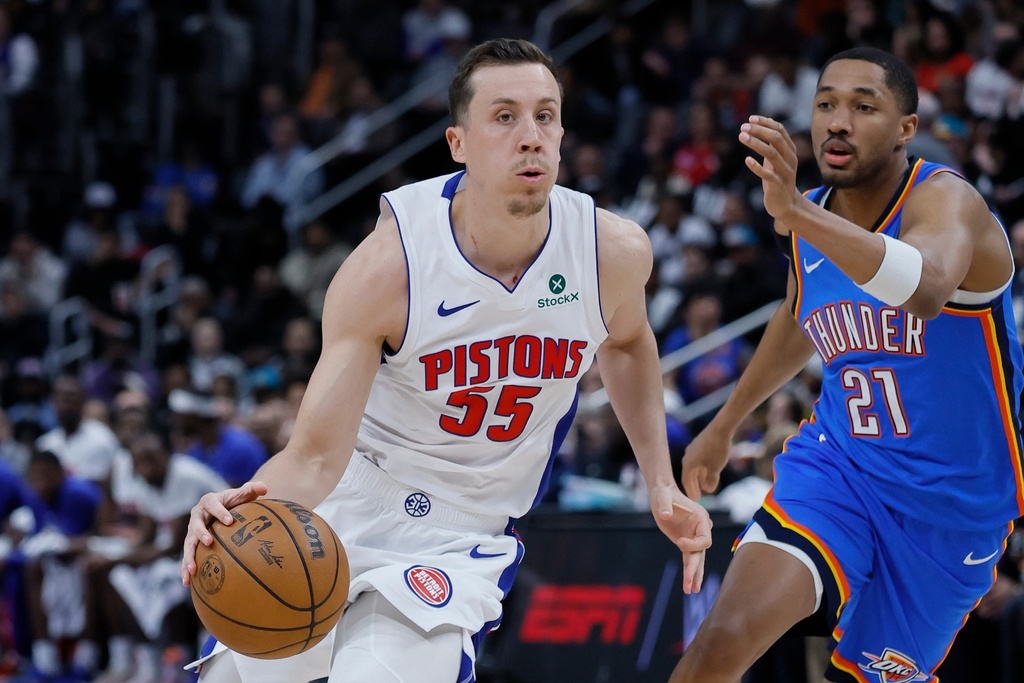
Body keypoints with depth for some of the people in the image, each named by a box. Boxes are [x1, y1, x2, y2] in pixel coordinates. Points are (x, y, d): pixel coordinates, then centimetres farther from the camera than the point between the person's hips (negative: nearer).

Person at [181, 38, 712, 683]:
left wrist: (662, 484, 6)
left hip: (461, 539, 0)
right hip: (346, 508, 0)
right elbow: (317, 456, -25)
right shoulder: (388, 266, -24)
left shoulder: (614, 251, -14)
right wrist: (249, 511, -46)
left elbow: (627, 344, 13)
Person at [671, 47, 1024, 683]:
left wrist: (796, 212, -58)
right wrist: (724, 425, 35)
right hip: (837, 464, 3)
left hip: (948, 504, -3)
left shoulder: (946, 201, -19)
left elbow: (926, 290, -45)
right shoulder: (813, 217, 1)